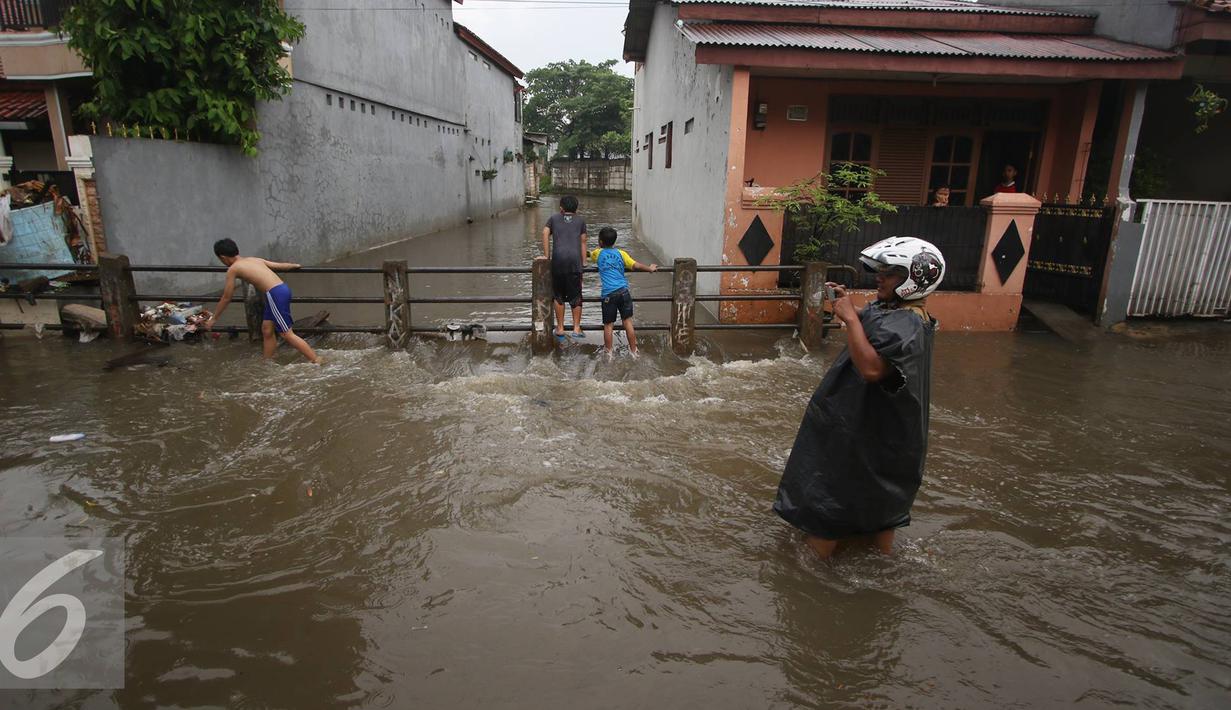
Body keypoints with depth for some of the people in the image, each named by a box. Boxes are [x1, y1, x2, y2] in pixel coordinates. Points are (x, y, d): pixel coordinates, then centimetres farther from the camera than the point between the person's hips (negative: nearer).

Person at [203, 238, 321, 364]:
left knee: (287, 334, -5)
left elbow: (226, 298, 8)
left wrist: (213, 319, 19)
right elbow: (279, 266, 28)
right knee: (267, 330, 16)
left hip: (275, 295, -8)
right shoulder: (254, 259, 20)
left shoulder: (232, 269, 3)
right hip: (282, 288, 8)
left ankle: (317, 362, -8)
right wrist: (295, 266, 51)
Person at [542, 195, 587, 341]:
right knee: (576, 296, 7)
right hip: (575, 259, 0)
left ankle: (560, 329, 11)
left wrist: (546, 257, 4)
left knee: (558, 296, 10)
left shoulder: (553, 218, 21)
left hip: (558, 259, 0)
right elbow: (583, 243, 14)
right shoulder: (580, 221, 22)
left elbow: (545, 233, 5)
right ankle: (576, 328, 5)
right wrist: (584, 263, 13)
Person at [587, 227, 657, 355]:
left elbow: (591, 256, 32)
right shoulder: (621, 253, 10)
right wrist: (650, 268, 18)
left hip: (608, 293, -2)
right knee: (628, 322, 7)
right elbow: (636, 266, 3)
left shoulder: (598, 253, 9)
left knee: (608, 325, 7)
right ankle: (633, 351, 12)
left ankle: (608, 352, 13)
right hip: (623, 291, 2)